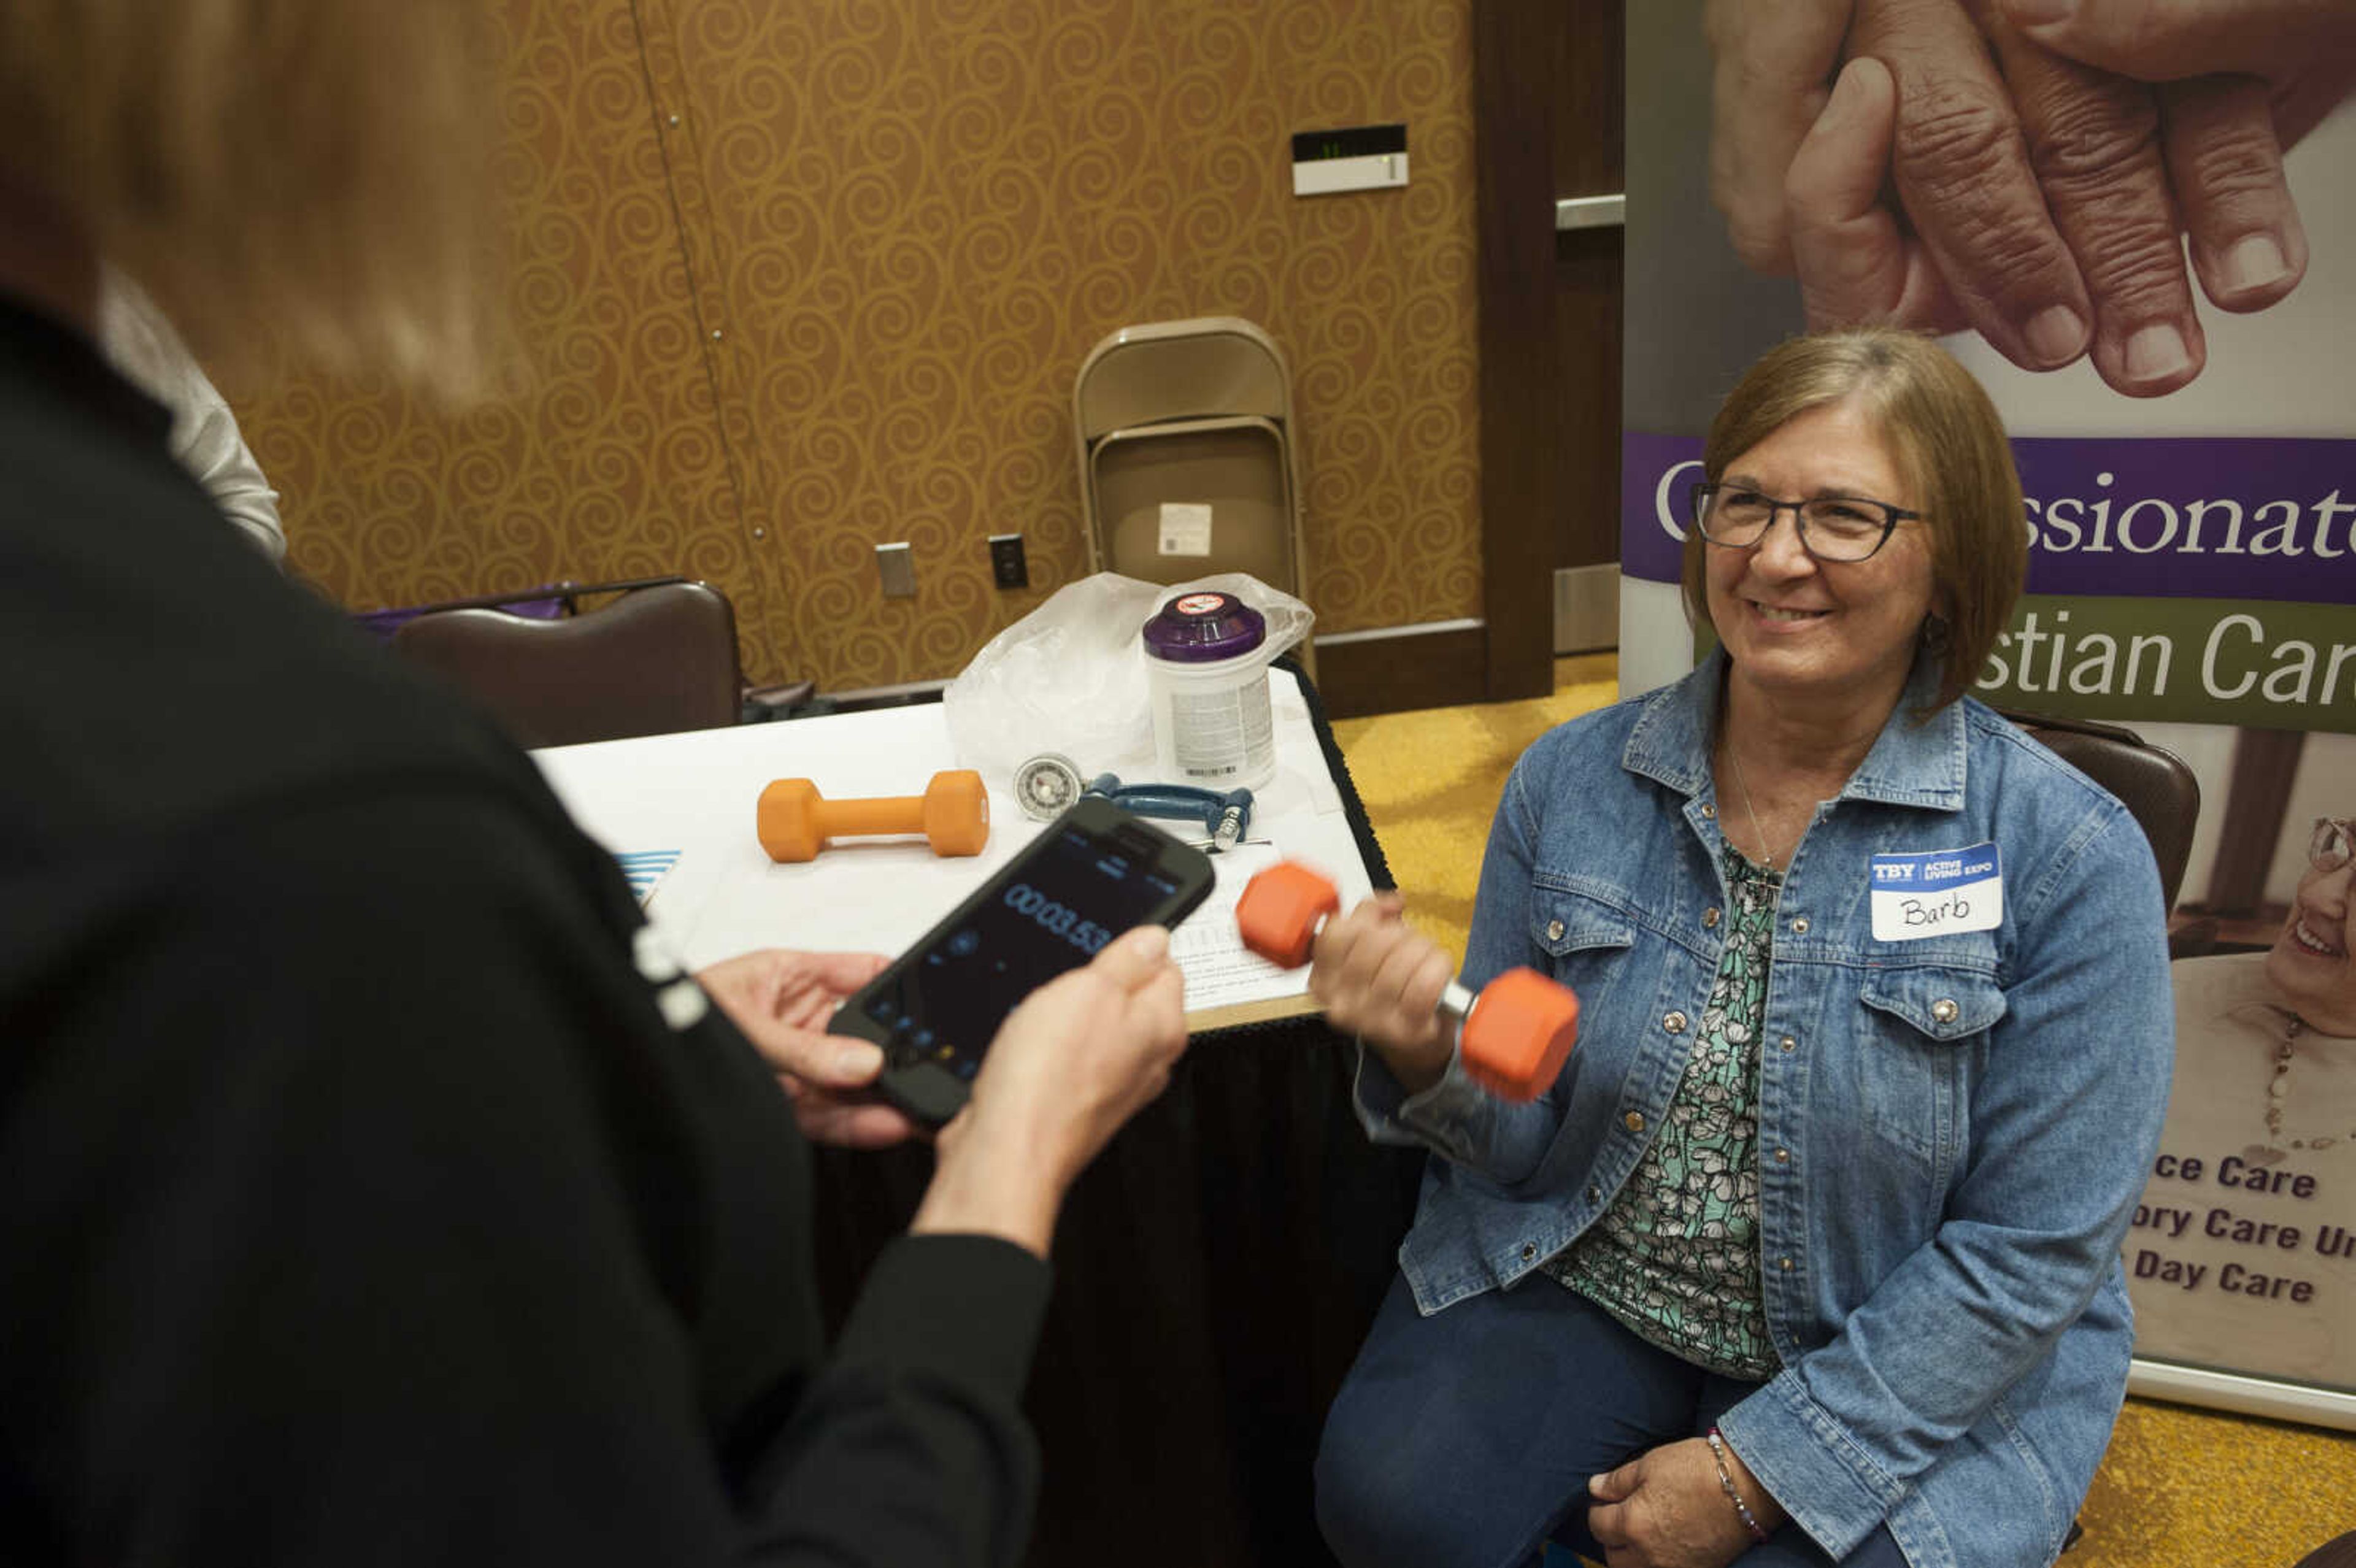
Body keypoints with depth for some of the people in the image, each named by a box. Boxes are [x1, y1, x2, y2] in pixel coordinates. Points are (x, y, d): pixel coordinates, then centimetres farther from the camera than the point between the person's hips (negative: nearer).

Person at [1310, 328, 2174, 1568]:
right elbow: (1524, 1147, 0)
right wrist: (1430, 1059, -24)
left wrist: (1755, 1468, -14)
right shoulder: (1571, 780, -5)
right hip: (1577, 1289, 2)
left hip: (1902, 1379, -1)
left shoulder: (2068, 856, -14)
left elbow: (2033, 1247, -12)